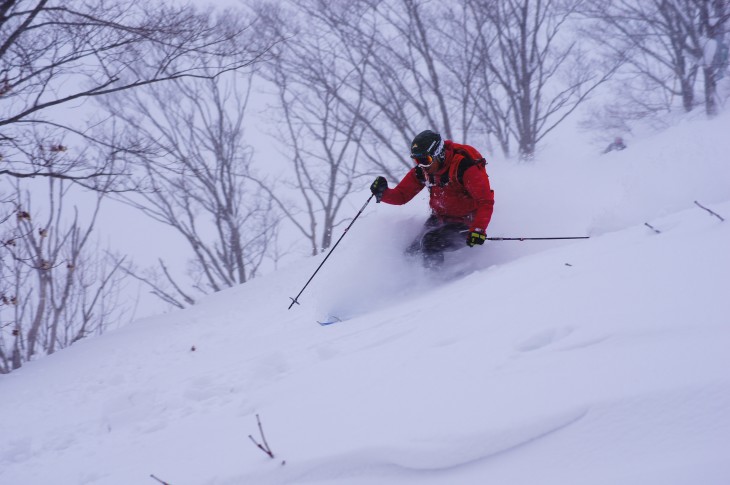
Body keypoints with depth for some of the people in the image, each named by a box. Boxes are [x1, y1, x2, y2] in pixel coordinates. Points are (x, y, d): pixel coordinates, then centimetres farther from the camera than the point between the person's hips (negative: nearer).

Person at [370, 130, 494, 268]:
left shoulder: (465, 167, -25)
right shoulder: (421, 170, -6)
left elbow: (485, 202, -28)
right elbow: (401, 196, 2)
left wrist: (478, 229, -43)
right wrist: (383, 193, -20)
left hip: (465, 223, -7)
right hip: (439, 219, 7)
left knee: (430, 242, -27)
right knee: (411, 254, 0)